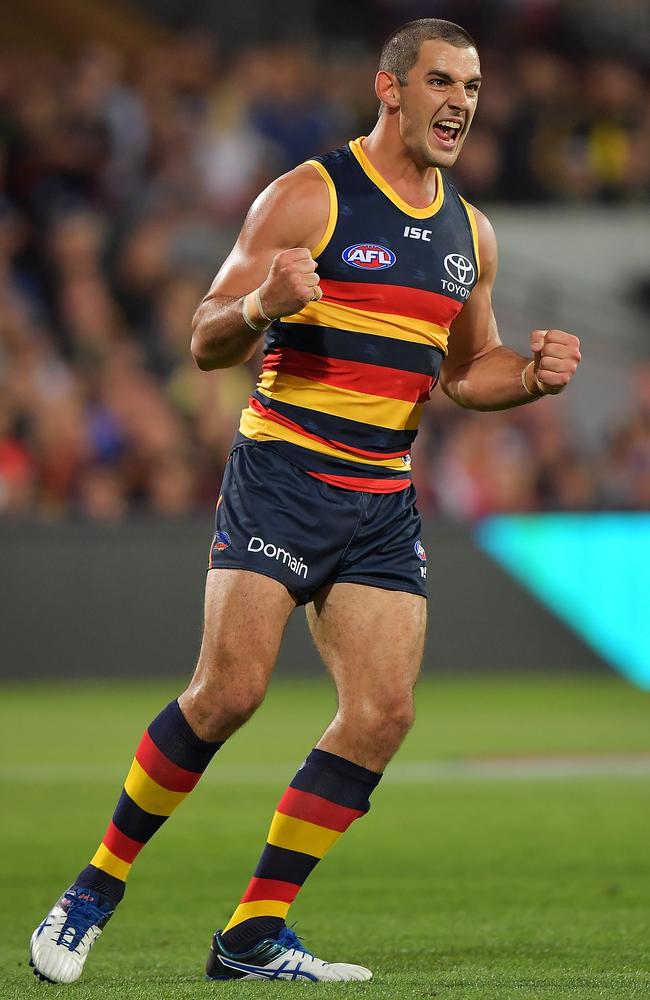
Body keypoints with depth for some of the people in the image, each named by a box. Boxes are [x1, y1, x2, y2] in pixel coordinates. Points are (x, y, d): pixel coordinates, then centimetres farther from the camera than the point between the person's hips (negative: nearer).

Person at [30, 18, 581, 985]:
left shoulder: (469, 232, 14)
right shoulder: (309, 197, -5)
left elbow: (465, 369, 26)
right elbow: (207, 342, -5)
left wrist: (533, 374, 5)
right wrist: (261, 303, -27)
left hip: (384, 503, 6)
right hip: (281, 477, -6)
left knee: (382, 713, -6)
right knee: (229, 690, -17)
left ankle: (253, 935, 2)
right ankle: (96, 889, 1)